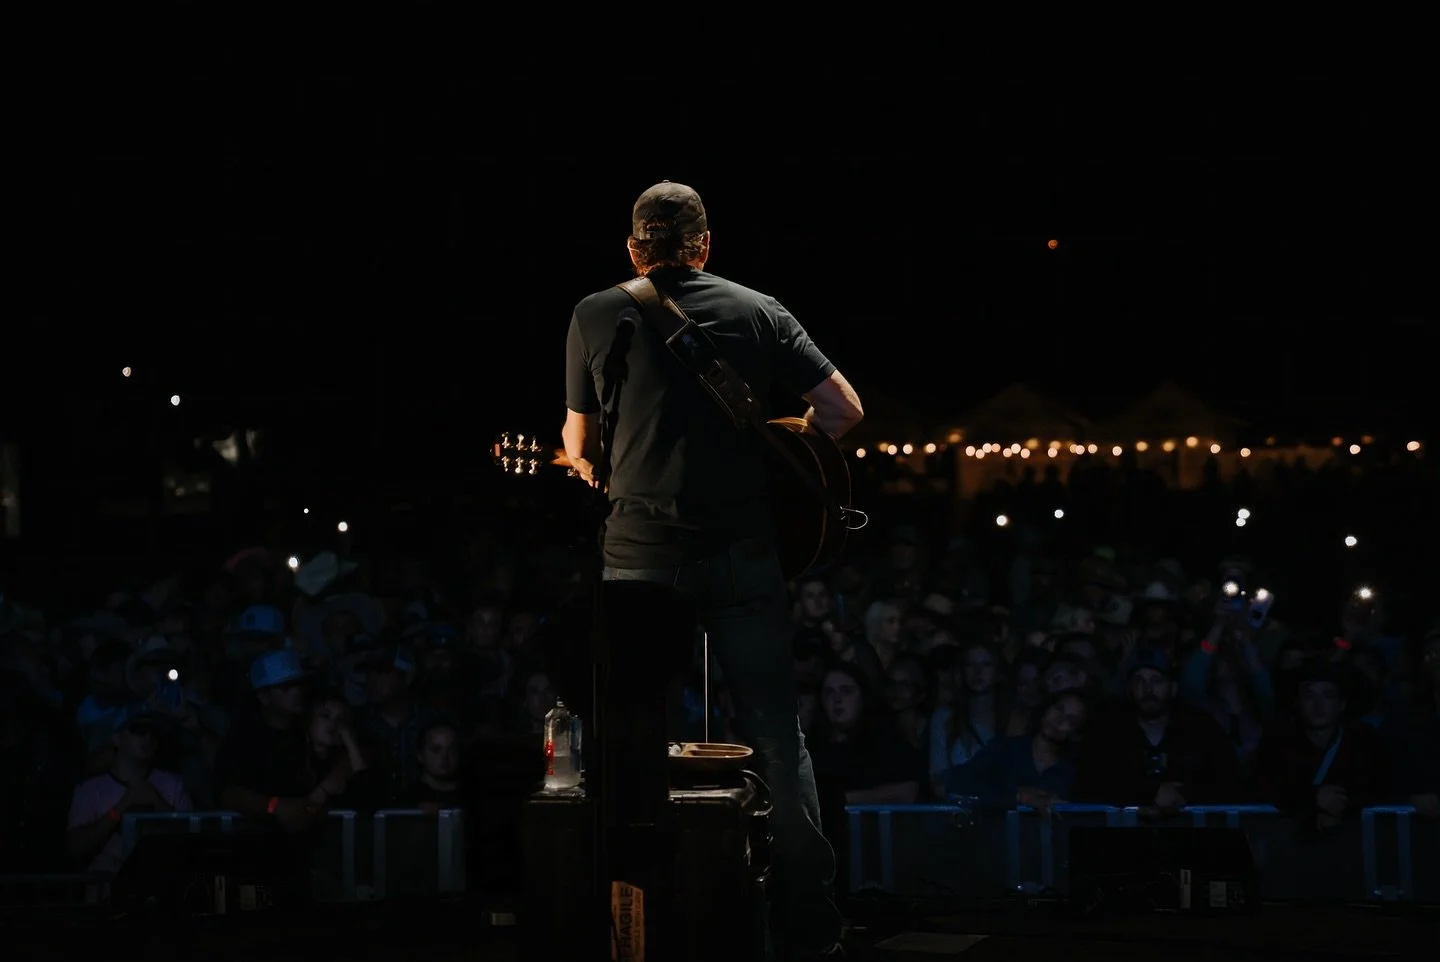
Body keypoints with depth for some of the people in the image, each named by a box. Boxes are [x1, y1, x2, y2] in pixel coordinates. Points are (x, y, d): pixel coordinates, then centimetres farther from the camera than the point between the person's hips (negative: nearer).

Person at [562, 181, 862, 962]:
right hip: (741, 553, 1)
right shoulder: (757, 311, 8)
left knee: (635, 739, 10)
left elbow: (581, 453, 9)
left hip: (638, 553, -1)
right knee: (775, 734, 7)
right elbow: (844, 411, 4)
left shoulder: (596, 317, 5)